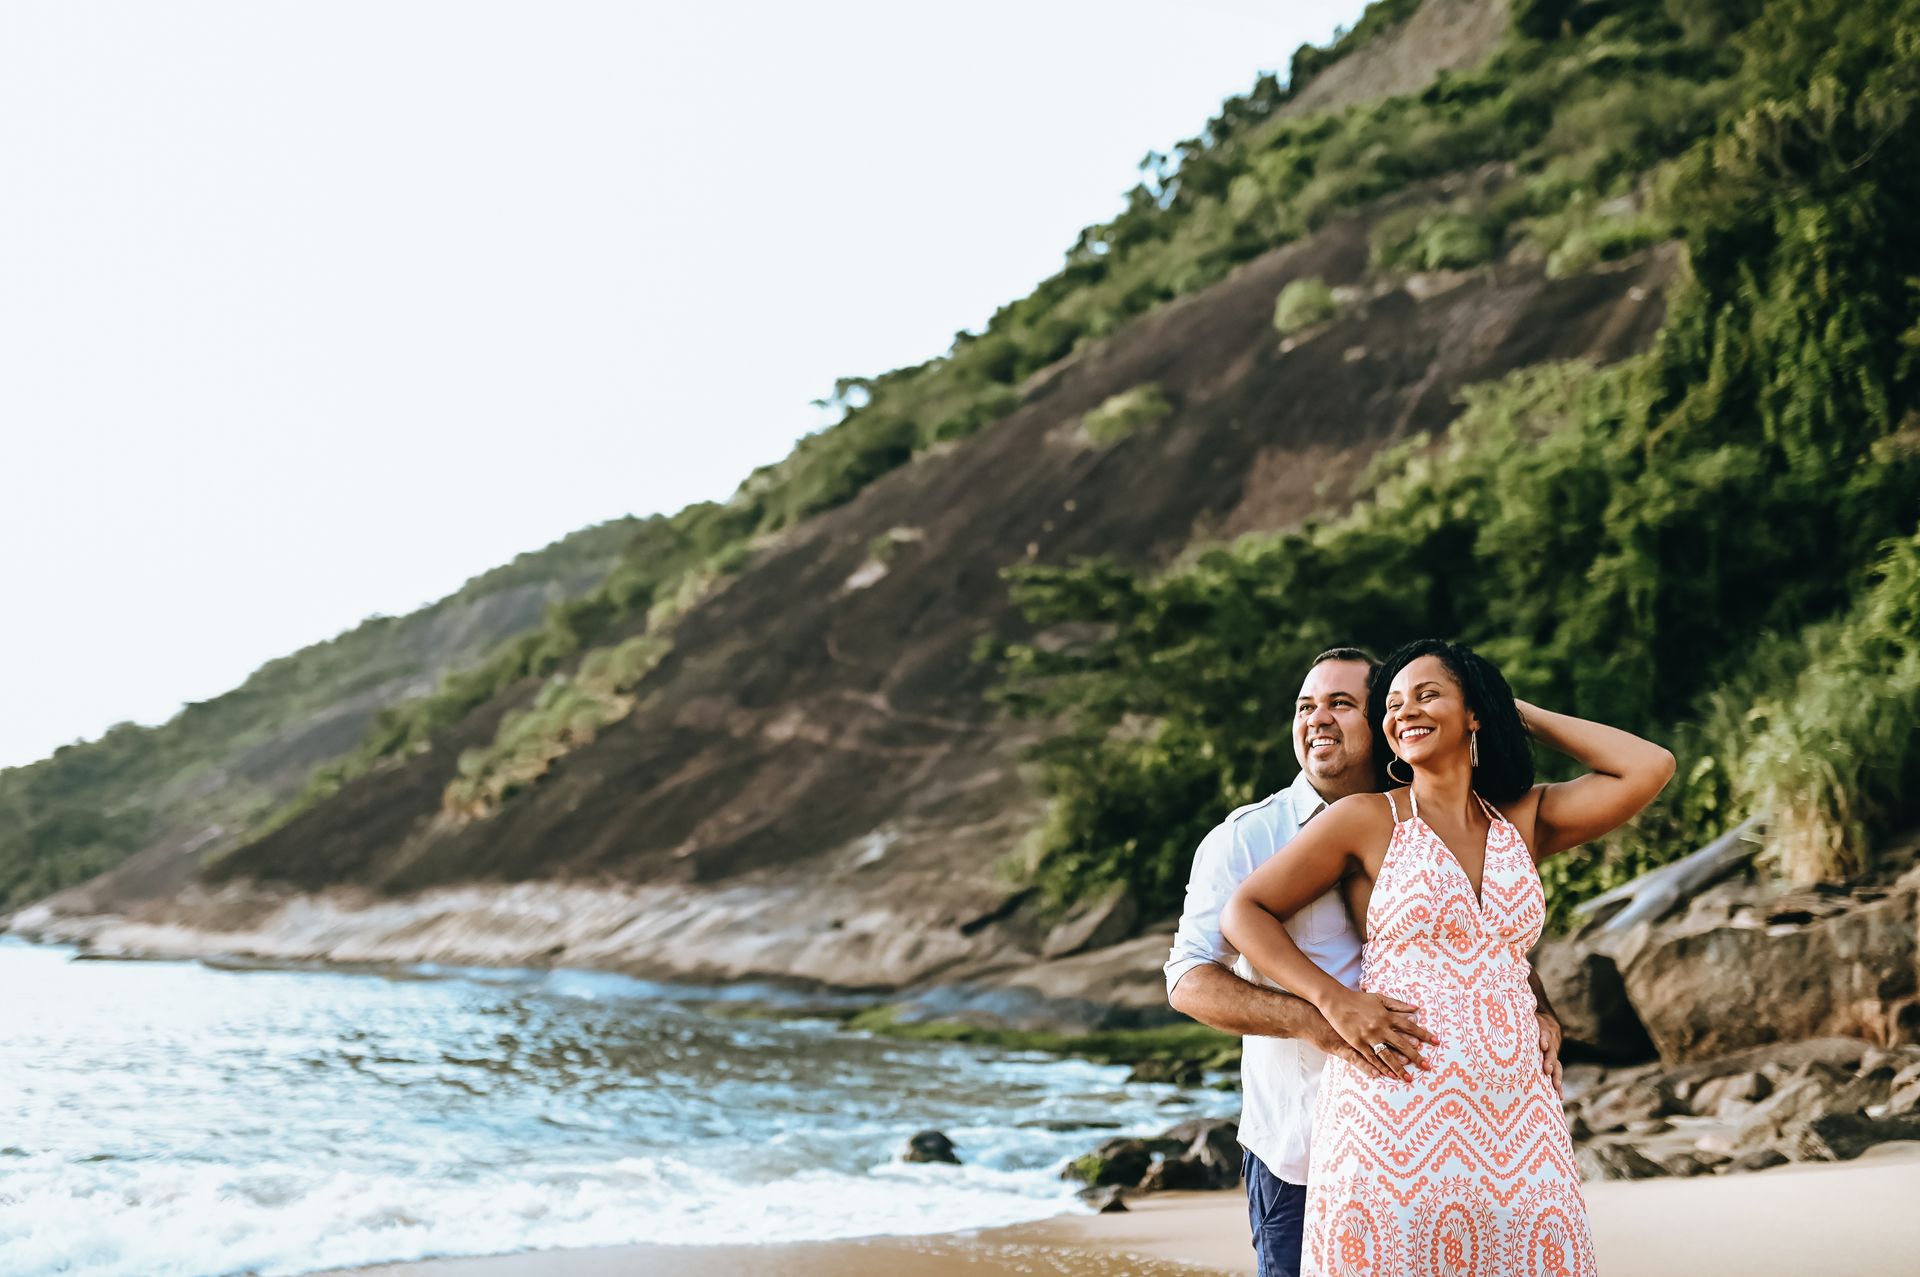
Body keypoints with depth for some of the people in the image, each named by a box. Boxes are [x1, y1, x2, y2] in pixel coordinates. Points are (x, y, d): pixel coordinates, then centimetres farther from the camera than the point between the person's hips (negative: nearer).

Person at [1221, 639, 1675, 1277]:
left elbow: (1650, 768, 6)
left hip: (1515, 1122, 3)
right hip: (1395, 1120, -3)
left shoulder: (1525, 822, 13)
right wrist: (1335, 1001, -9)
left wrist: (1523, 714, 13)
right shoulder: (1366, 819, 3)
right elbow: (1244, 912, 5)